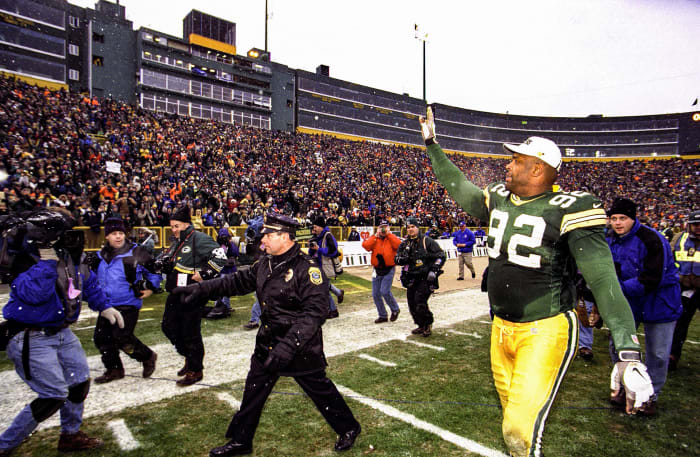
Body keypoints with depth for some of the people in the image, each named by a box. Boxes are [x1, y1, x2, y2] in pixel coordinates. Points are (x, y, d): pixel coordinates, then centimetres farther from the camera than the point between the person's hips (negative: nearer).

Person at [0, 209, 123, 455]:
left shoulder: (67, 256, 0)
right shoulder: (24, 261, -21)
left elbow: (88, 281, 17)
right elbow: (33, 293, -38)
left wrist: (104, 306, 16)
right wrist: (47, 261, -34)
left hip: (61, 332, 8)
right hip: (31, 339, -8)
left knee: (80, 382, 15)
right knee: (55, 396, -6)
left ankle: (70, 435, 35)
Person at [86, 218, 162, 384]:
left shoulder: (136, 253, -10)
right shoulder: (101, 256, 7)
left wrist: (151, 288, -2)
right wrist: (89, 266, 5)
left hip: (128, 305, -7)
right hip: (107, 304, 7)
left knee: (122, 337, -11)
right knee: (101, 337, 9)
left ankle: (148, 357, 14)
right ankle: (114, 370, 26)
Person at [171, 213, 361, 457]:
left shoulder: (307, 267, -24)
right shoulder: (265, 263, 2)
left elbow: (316, 311, -28)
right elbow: (239, 281, 15)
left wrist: (288, 345, -33)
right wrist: (202, 289, 9)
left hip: (302, 346, -7)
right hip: (268, 342, 8)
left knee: (319, 389, 10)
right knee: (253, 391, 18)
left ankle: (348, 428, 35)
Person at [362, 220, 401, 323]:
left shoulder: (392, 238, 3)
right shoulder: (374, 239, 8)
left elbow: (398, 245, -19)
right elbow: (365, 246, -11)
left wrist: (389, 234, -13)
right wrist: (376, 235, -10)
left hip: (389, 269, -4)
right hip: (377, 270, 4)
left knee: (384, 291, -15)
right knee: (375, 294, 5)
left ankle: (395, 309, 12)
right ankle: (382, 316, 21)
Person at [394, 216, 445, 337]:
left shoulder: (427, 241, -4)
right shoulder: (404, 244, 12)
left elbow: (441, 256, -6)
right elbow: (396, 259, 10)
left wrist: (434, 271, -15)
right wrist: (402, 258, -13)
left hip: (426, 278, -6)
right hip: (411, 278, 6)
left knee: (420, 300, -17)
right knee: (411, 303, 7)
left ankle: (428, 325, 4)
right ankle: (421, 326, 26)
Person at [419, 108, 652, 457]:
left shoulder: (567, 212, -16)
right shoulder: (498, 200, 5)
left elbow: (603, 279, -21)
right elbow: (457, 185, 20)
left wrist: (628, 352, -28)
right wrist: (432, 144, 24)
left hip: (544, 331, -6)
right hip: (501, 328, 7)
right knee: (513, 407, 21)